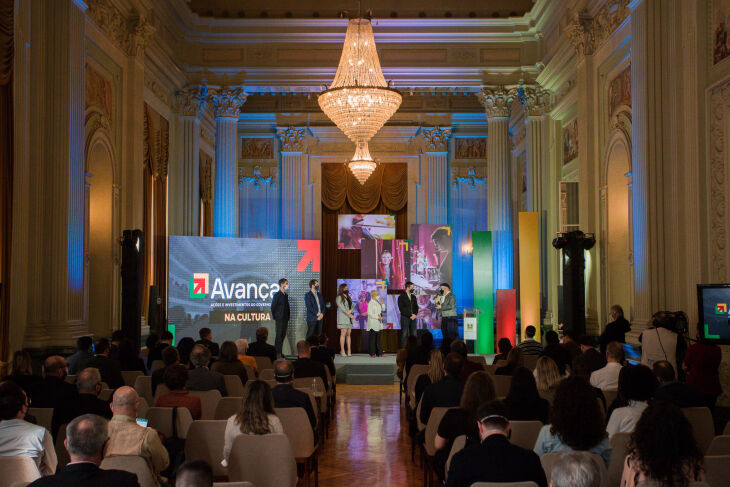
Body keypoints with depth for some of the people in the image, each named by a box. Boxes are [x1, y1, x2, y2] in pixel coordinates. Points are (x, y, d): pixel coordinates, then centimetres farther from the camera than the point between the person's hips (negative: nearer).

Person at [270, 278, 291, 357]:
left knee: (283, 335, 8)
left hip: (285, 319, 7)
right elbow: (273, 307, -7)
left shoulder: (286, 295, 14)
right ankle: (277, 352, -3)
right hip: (279, 319, -7)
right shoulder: (277, 295, -9)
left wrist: (288, 316, 12)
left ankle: (280, 352, 14)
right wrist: (275, 317, -4)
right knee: (279, 336, -6)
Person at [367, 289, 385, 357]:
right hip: (373, 323, -7)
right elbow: (370, 314, -14)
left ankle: (379, 352, 10)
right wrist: (378, 317, -17)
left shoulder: (378, 302, 12)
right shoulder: (370, 303, -10)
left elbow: (383, 309, 17)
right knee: (372, 338, -1)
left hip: (378, 323, 7)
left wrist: (382, 302, 5)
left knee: (378, 338, 8)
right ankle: (372, 353, 4)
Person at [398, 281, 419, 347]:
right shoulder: (401, 297, -2)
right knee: (404, 334, -5)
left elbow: (416, 307, 15)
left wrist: (415, 314, -5)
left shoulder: (413, 297, 15)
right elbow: (401, 308, -8)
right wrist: (410, 315, -13)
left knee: (413, 335, 2)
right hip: (405, 317, -5)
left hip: (413, 317, 5)